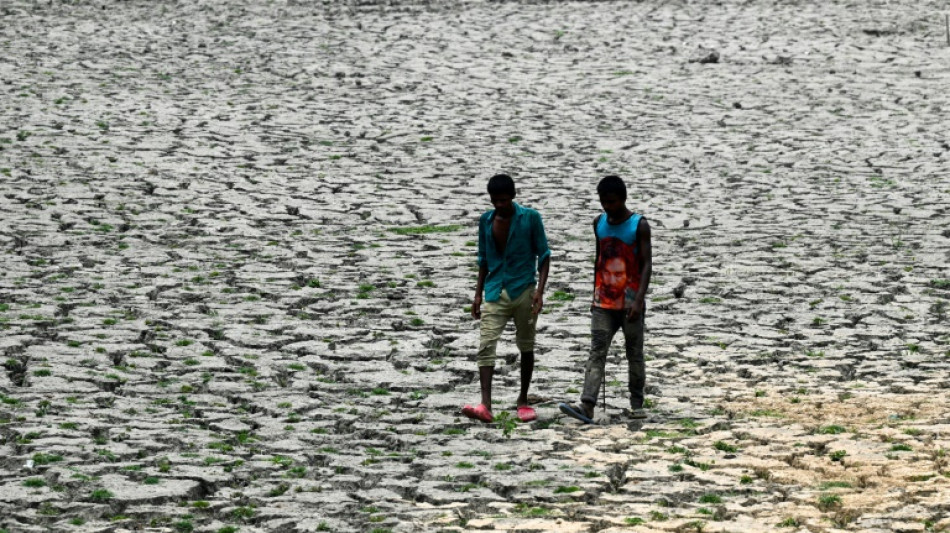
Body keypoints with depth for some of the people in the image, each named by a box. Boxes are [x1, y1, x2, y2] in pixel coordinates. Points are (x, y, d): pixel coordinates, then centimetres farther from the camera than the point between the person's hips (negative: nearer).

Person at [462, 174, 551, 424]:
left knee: (526, 346, 8)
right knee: (486, 346, -12)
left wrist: (540, 289, -12)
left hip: (523, 291, -2)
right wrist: (478, 293, 12)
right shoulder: (486, 221, 7)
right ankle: (485, 406, -20)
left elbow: (543, 254, -1)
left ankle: (523, 401, 23)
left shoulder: (530, 218, -4)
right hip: (495, 293, 2)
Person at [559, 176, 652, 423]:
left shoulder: (639, 225, -6)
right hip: (603, 304, 3)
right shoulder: (599, 223, 9)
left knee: (634, 354, 7)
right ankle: (587, 406, -19)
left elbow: (647, 264, -11)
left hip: (630, 303, -3)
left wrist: (638, 300, -22)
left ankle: (637, 403, 21)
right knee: (597, 353, -8)